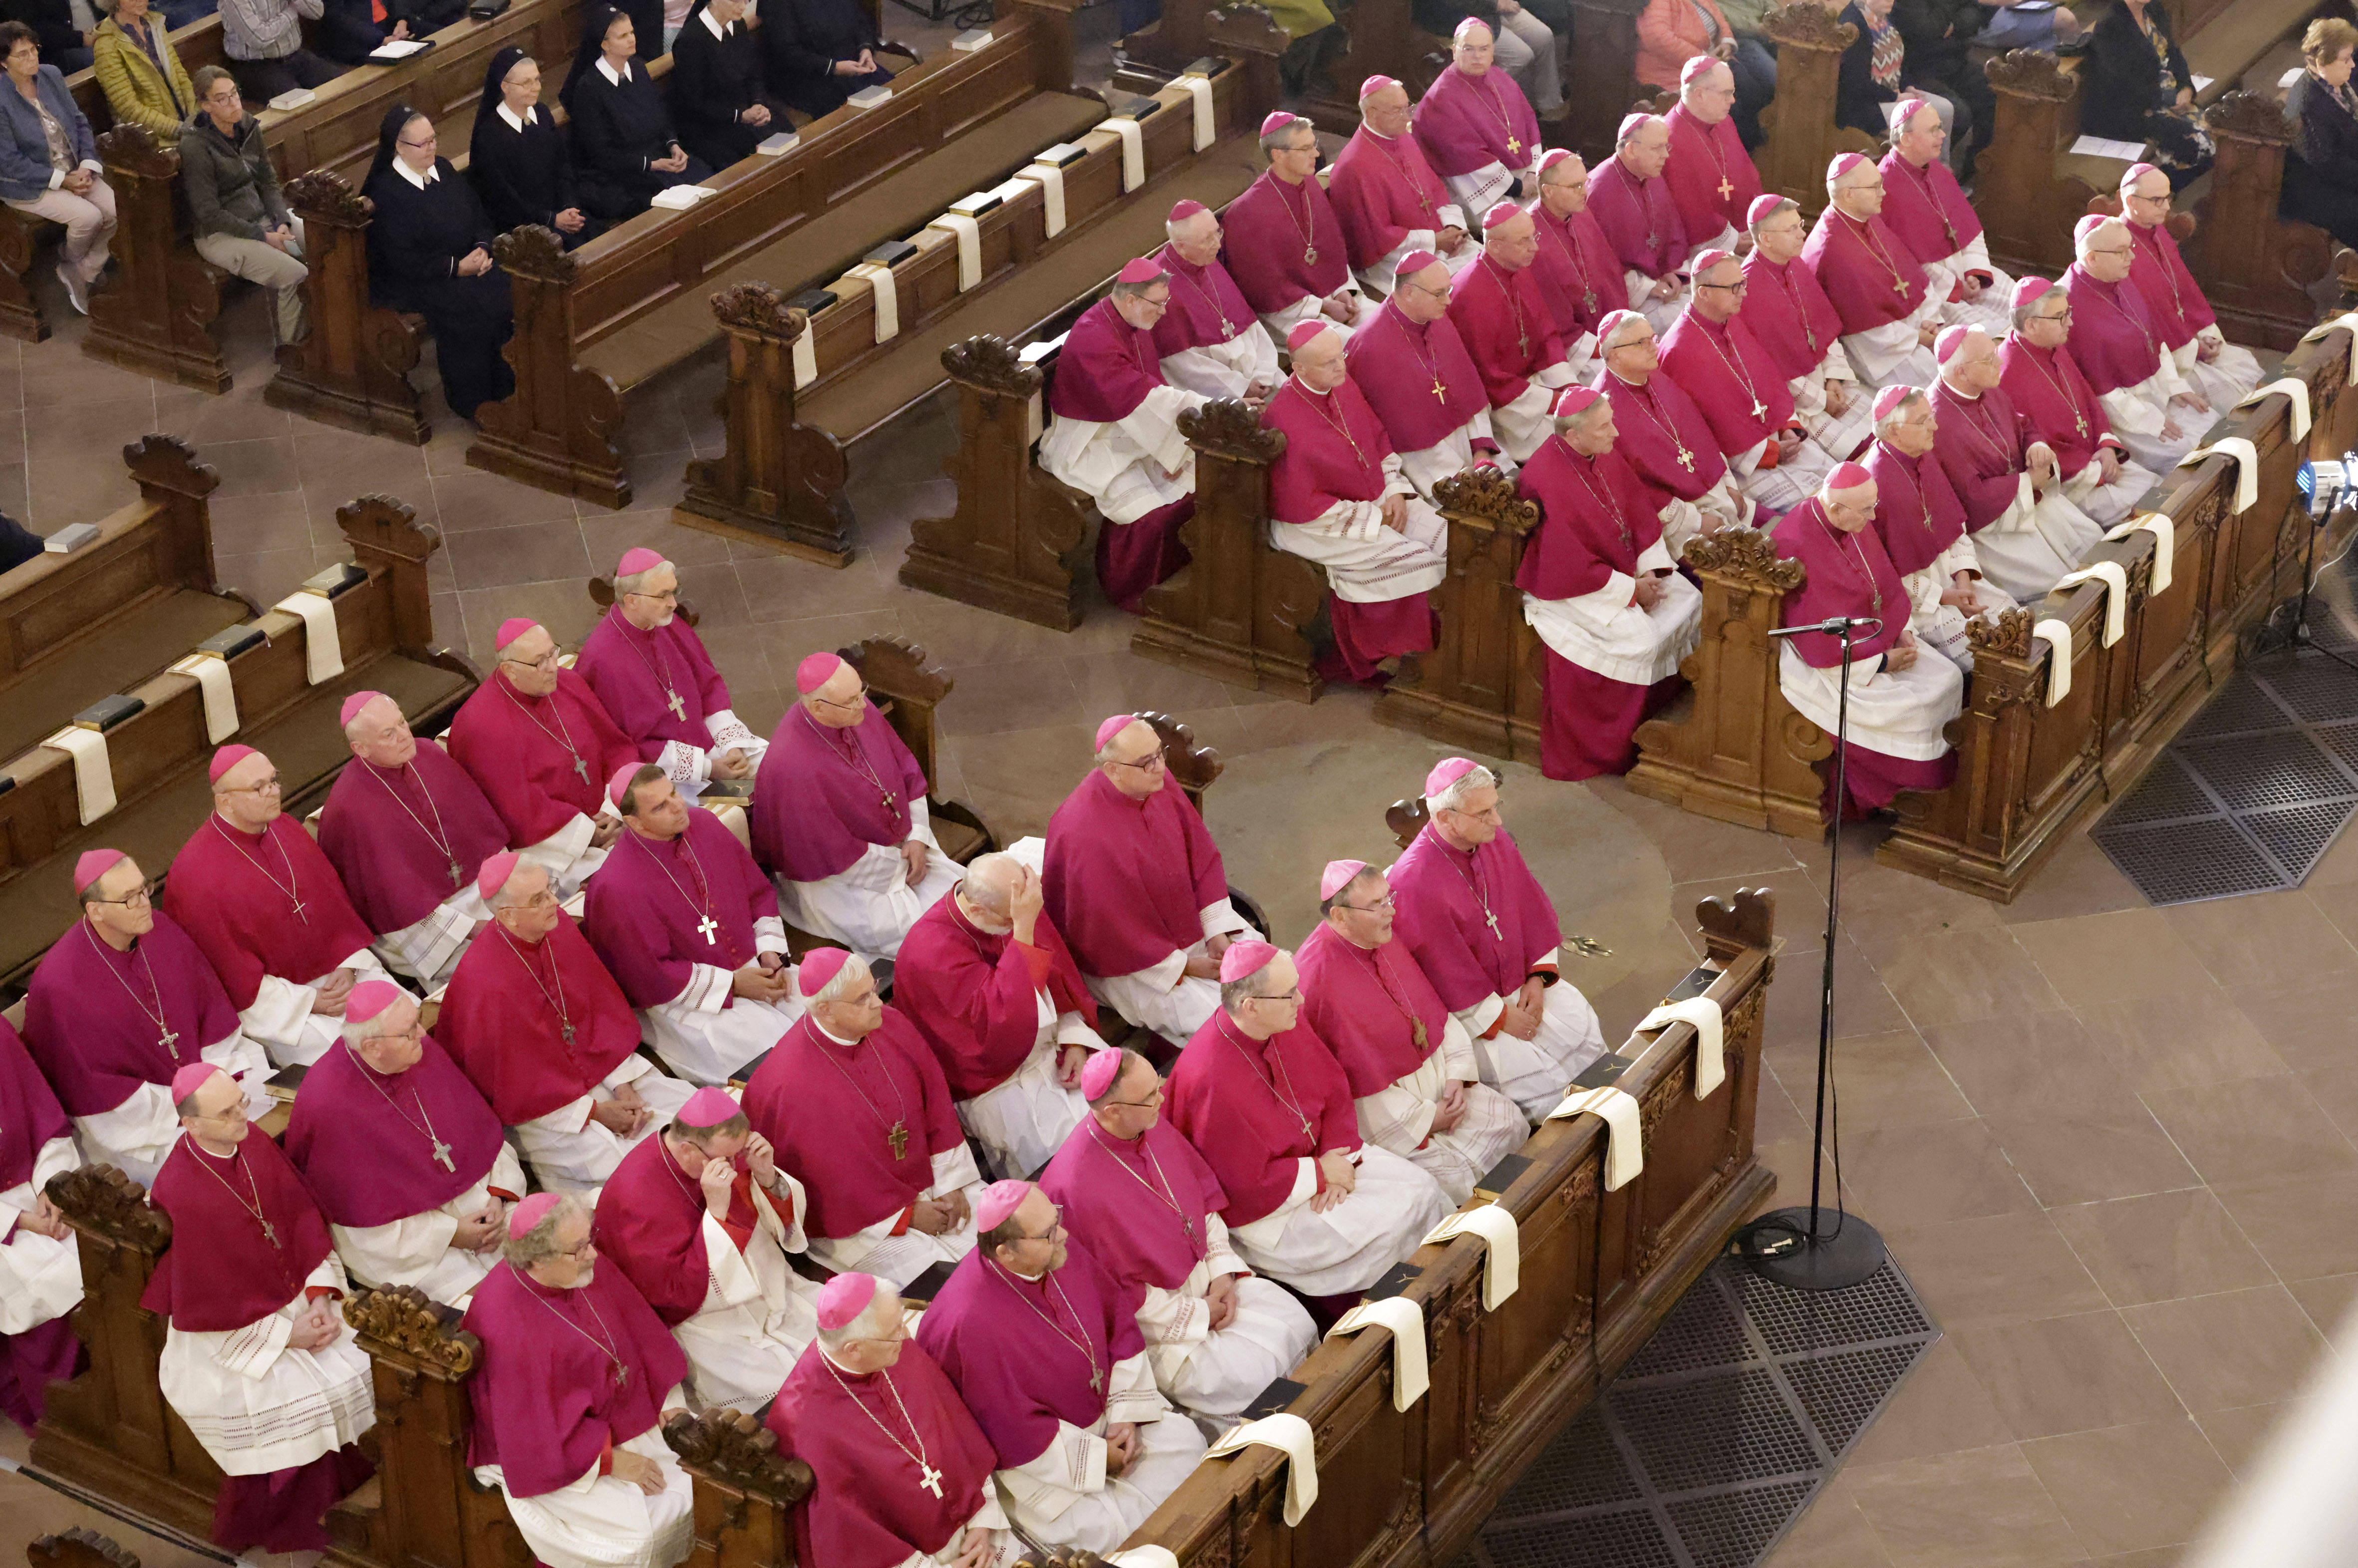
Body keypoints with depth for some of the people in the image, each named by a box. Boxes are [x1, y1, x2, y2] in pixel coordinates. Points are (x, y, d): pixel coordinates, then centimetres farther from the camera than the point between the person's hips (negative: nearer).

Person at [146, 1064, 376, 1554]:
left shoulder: (252, 1143, -9)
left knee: (359, 1366, -6)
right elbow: (204, 1307, -20)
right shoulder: (180, 1196, -28)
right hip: (227, 1331, -6)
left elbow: (303, 1218, -1)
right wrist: (285, 1335, -16)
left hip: (295, 1298, 6)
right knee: (302, 1401, -14)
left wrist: (320, 1299, -13)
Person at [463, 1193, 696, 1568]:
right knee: (637, 1529, -21)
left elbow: (640, 1337, 5)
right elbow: (534, 1434, -25)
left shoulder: (589, 1270, -9)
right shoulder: (507, 1324, -30)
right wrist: (610, 1461, -21)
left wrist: (666, 1406, -5)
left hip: (618, 1421, 7)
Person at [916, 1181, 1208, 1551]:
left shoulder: (1061, 1250, -14)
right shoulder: (971, 1324, -35)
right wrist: (1097, 1458, -16)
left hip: (1101, 1407, 7)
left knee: (1184, 1441, -5)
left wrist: (1127, 1416, -6)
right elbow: (1015, 1434, -25)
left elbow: (1119, 1321, 1)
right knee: (1102, 1530, -19)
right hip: (1036, 1458, -7)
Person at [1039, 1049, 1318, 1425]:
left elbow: (1205, 1196, 8)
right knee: (1248, 1376, -19)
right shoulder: (1078, 1188, -31)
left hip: (1200, 1272, 8)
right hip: (1150, 1319, -8)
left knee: (1297, 1324, -1)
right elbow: (1115, 1292, -22)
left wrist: (1222, 1272, -4)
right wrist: (1197, 1316, -15)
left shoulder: (1153, 1126, -7)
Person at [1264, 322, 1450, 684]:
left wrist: (1396, 492, -2)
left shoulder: (1343, 384, -2)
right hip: (1318, 524, -8)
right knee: (1411, 563, -23)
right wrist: (1370, 518, -16)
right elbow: (1301, 506, -22)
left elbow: (1378, 436, 13)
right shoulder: (1283, 420, -25)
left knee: (1448, 540, -10)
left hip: (1376, 500, 8)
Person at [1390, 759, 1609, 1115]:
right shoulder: (1414, 882, -29)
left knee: (1581, 1026, -4)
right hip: (1463, 1009, -7)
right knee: (1525, 1066, -21)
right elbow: (1448, 972, -23)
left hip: (1518, 982, 7)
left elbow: (1531, 908, 5)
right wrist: (1499, 1018, -16)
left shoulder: (1494, 839, -7)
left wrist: (1538, 978, -4)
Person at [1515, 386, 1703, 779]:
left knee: (1688, 603, -3)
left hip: (1624, 566, 9)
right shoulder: (1546, 480, -28)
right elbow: (1569, 569, -26)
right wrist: (1631, 589, -19)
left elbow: (1641, 508, 7)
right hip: (1566, 589, -9)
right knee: (1639, 637, -23)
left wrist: (1652, 570, -7)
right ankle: (1625, 747, -6)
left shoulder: (1605, 455, -3)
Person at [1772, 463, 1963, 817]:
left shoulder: (1858, 524, -3)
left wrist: (1901, 631, -4)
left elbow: (1886, 584, 12)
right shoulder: (1797, 547, -27)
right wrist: (1881, 662, -19)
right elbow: (1820, 642, -25)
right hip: (1819, 664, -9)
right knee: (1904, 708, -22)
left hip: (1875, 638, 9)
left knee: (1949, 679, -4)